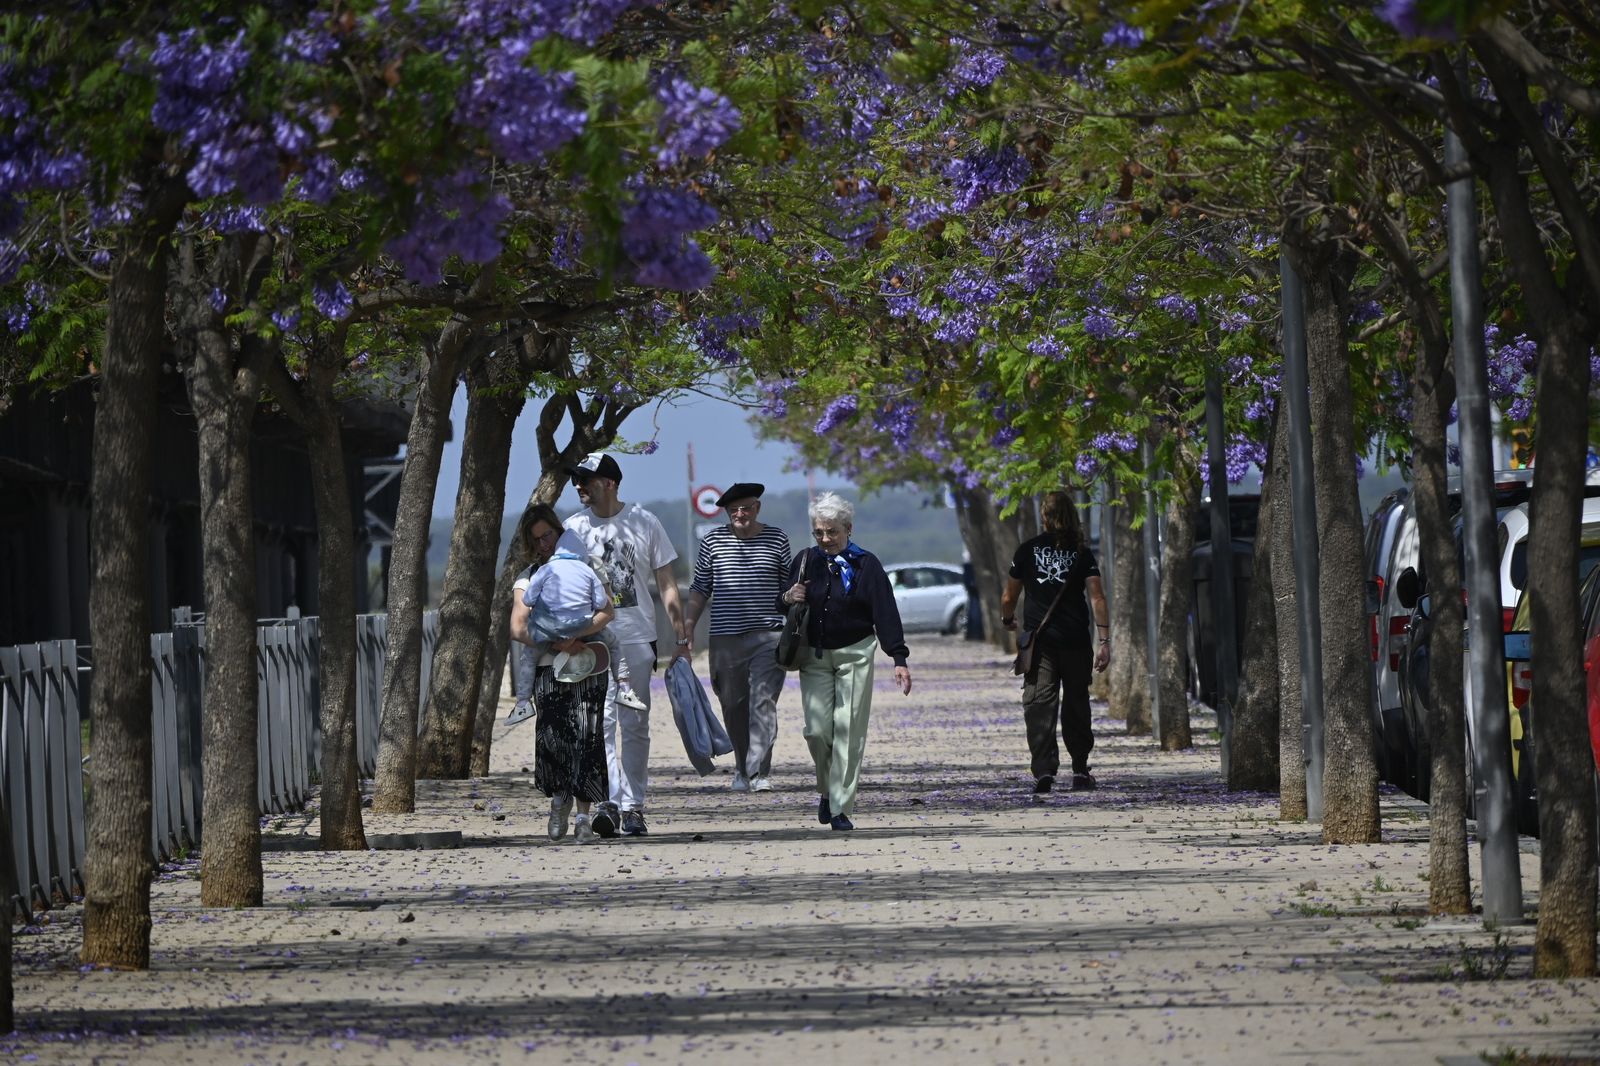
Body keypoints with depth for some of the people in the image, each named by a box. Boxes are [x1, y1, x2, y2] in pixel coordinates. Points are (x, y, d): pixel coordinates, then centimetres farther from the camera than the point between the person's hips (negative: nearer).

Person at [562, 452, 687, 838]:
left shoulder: (644, 523, 4)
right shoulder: (573, 527, 6)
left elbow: (666, 585, 6)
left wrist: (681, 637, 1)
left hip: (636, 638, 0)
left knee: (634, 726, 2)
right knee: (601, 723, -8)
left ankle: (633, 806, 6)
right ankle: (609, 802, -11)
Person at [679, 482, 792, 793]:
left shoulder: (777, 539, 7)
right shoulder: (713, 541, 7)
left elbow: (789, 589, 13)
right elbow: (699, 589, 11)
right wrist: (687, 630, 4)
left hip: (768, 635, -2)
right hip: (725, 637, 2)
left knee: (763, 702, -14)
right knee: (733, 707, 5)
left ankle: (760, 772, -18)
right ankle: (741, 770, 21)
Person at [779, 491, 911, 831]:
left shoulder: (865, 564, -5)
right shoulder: (805, 561, 5)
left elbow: (885, 612, -8)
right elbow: (780, 603, 16)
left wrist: (899, 659, -14)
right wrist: (787, 597, -9)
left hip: (854, 656, -3)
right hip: (814, 656, 3)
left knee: (849, 732, -7)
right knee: (817, 730, -5)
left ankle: (841, 808, -4)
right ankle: (827, 790, 20)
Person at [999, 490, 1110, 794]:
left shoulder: (1027, 550, 2)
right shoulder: (1082, 553, 3)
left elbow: (1008, 597, 9)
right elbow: (1097, 597, -6)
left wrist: (1007, 619, 30)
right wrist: (1104, 640, -7)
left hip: (1039, 640, -1)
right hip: (1076, 641, 1)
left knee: (1039, 704, -4)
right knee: (1076, 705, 13)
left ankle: (1044, 769, -18)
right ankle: (1080, 770, 17)